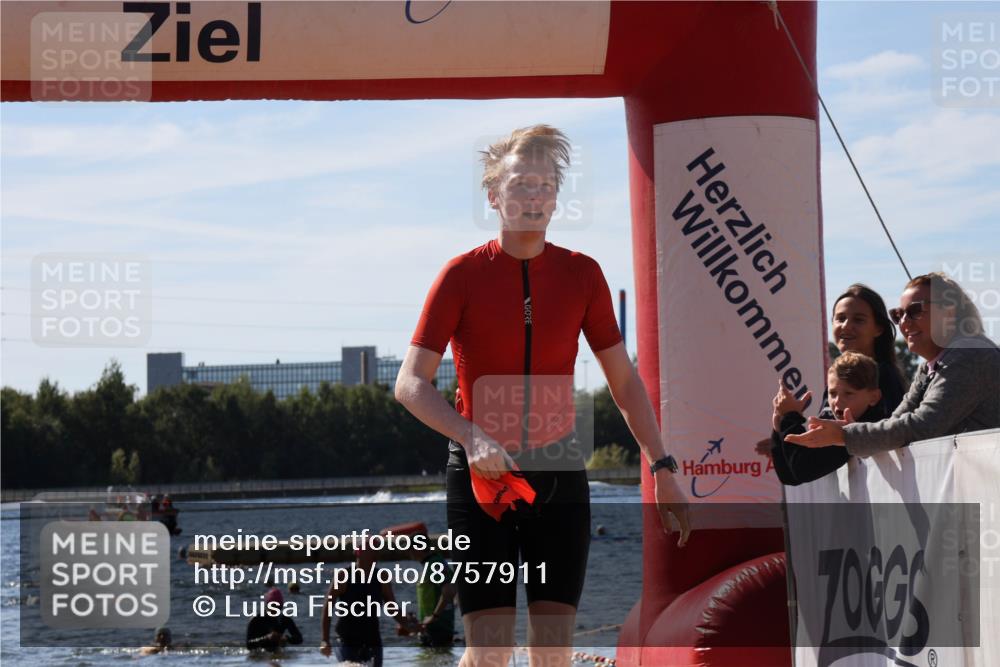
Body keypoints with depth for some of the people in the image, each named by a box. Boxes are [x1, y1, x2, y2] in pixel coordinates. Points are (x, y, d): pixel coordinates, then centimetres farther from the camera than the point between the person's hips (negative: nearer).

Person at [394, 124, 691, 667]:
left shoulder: (581, 274, 3)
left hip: (559, 472, 3)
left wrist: (662, 468, 3)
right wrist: (470, 437, -26)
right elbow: (411, 384, -10)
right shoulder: (463, 275, -6)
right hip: (481, 474, -3)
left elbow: (624, 381, 9)